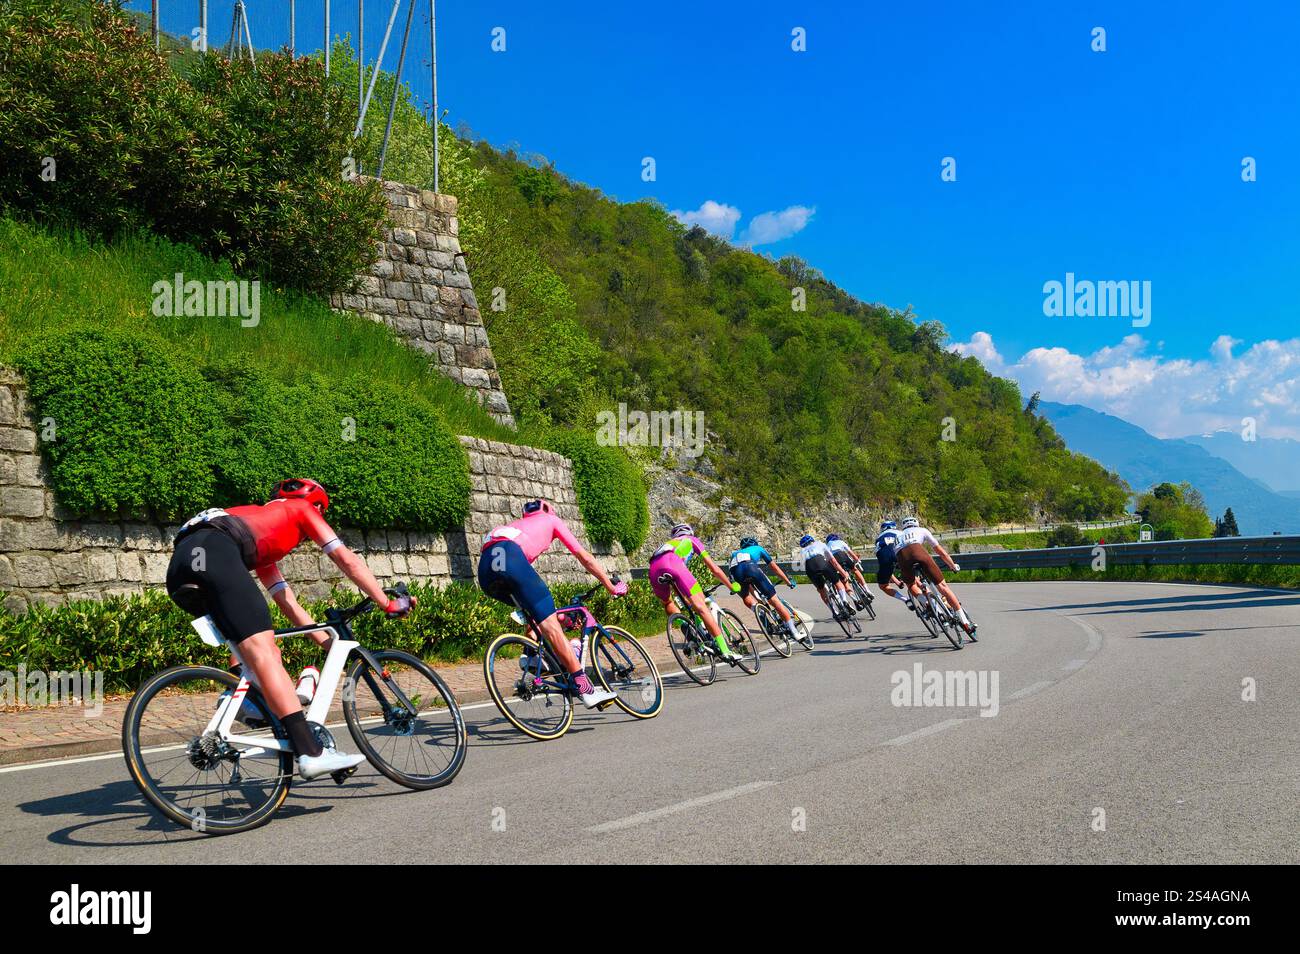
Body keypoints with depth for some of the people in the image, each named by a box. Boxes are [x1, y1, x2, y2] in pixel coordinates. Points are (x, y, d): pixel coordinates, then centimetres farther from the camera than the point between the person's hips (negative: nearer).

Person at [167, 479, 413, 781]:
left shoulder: (265, 532, 42)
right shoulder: (300, 508, 26)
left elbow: (288, 603, 42)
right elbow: (348, 561, 22)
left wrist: (329, 642, 42)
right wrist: (388, 604, 29)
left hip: (180, 564, 8)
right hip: (213, 551, -8)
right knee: (262, 651, -15)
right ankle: (311, 753, -20)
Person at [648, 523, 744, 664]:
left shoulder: (669, 543, 46)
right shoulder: (692, 540, 35)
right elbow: (713, 568, 31)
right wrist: (732, 585, 41)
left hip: (654, 568, 5)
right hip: (672, 562, -5)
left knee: (668, 604, 31)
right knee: (701, 607, -7)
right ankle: (725, 651, -14)